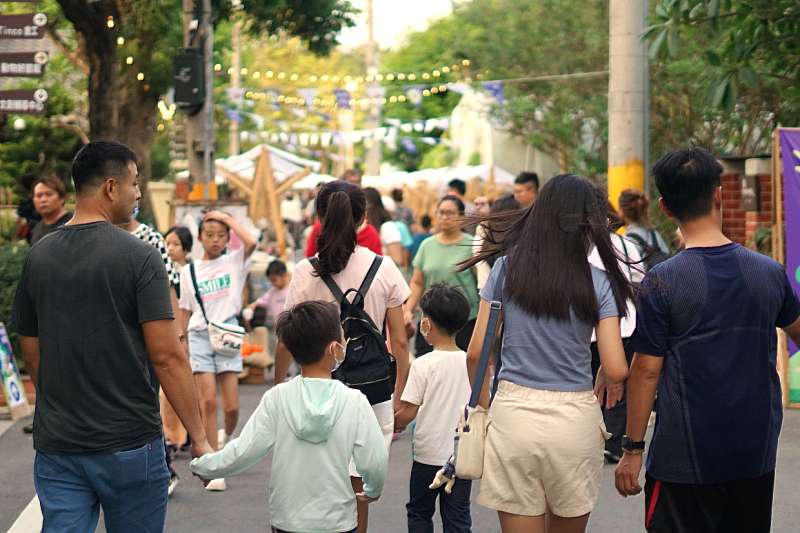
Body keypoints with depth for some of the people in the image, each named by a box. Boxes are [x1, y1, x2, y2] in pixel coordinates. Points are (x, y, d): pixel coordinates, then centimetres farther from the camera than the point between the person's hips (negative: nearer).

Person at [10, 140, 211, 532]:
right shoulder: (138, 256, -11)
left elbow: (32, 356, 12)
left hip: (57, 445, 4)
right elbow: (167, 357, -14)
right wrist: (198, 437, -8)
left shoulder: (37, 257, 5)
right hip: (129, 442, -4)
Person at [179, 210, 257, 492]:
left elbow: (251, 242, -15)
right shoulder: (189, 271, 9)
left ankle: (225, 437, 32)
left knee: (232, 407, -4)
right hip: (200, 336, 0)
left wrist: (227, 218, -6)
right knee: (208, 401, -10)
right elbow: (186, 310, 14)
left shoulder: (234, 262, 5)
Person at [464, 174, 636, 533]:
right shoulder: (598, 283, -3)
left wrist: (483, 405, 15)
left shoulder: (507, 268, 0)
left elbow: (476, 352, 0)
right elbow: (616, 370, -8)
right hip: (574, 420, 0)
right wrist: (606, 379, 15)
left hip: (513, 413, 0)